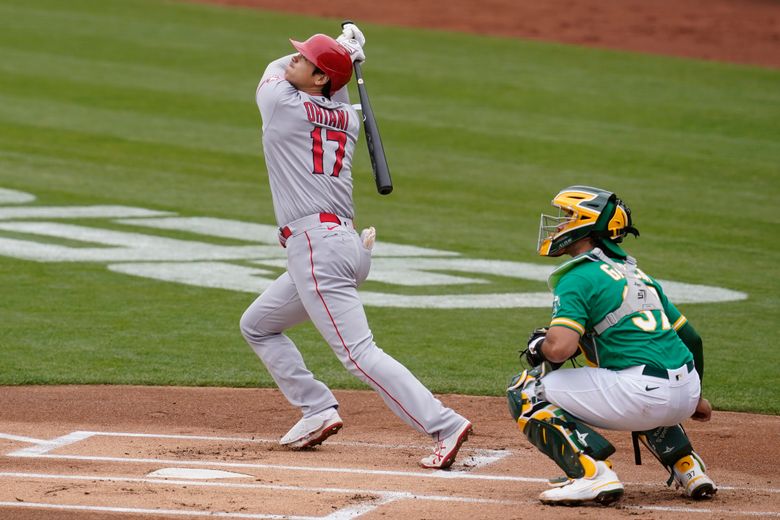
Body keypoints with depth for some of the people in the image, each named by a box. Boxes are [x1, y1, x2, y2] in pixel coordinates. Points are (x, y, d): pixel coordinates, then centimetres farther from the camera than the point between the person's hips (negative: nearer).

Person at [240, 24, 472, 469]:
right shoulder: (348, 119, 13)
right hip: (347, 244, 9)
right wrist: (343, 59, 29)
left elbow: (274, 71, 21)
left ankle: (444, 426, -23)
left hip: (314, 245, -9)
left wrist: (340, 54, 27)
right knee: (257, 325, 23)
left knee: (359, 353, -14)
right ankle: (319, 411, 16)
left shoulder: (280, 102, -3)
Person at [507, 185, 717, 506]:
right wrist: (695, 398, 39)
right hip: (687, 394, 8)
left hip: (644, 395, -8)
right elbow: (690, 338, 24)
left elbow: (560, 347, -19)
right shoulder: (637, 274, 21)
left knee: (526, 391, 2)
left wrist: (539, 346, 6)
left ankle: (593, 473, -15)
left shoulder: (578, 277, -4)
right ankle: (687, 467, 24)